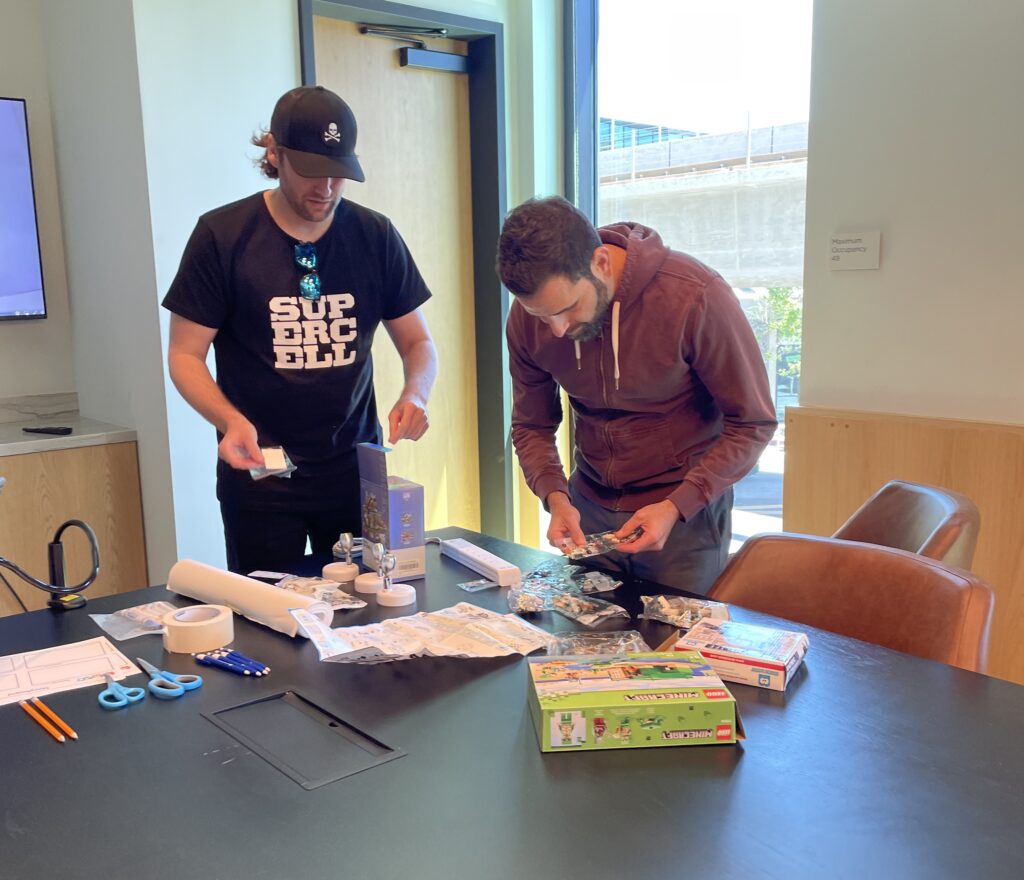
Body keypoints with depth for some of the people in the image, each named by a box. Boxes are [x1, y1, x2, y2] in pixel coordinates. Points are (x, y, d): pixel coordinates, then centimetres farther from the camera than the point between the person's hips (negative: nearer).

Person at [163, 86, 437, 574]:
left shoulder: (375, 236, 0)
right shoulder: (222, 236, -8)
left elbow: (417, 341, 6)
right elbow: (185, 355, -5)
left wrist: (414, 394, -16)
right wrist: (231, 420, -24)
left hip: (356, 469, 3)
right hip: (259, 474, -2)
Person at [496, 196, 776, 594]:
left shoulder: (694, 296, -24)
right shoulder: (527, 316, -11)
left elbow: (752, 424, -15)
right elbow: (531, 427, 2)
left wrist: (675, 508, -23)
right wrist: (556, 497, -16)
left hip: (685, 513, -3)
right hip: (588, 512, 4)